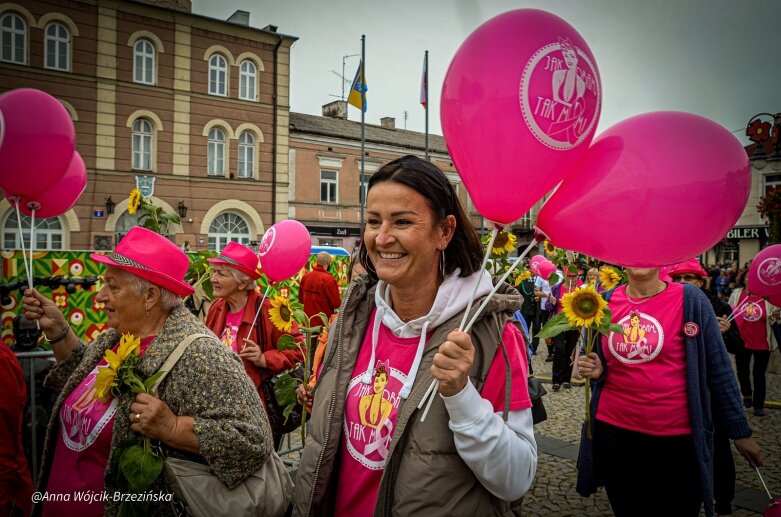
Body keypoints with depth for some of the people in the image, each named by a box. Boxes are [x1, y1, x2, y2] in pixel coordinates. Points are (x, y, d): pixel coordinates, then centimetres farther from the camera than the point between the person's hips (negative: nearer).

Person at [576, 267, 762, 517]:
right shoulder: (607, 301, 2)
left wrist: (739, 429, -1)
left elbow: (718, 367, -3)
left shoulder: (690, 299, -7)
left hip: (678, 439, -3)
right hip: (613, 432, 3)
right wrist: (594, 369, -8)